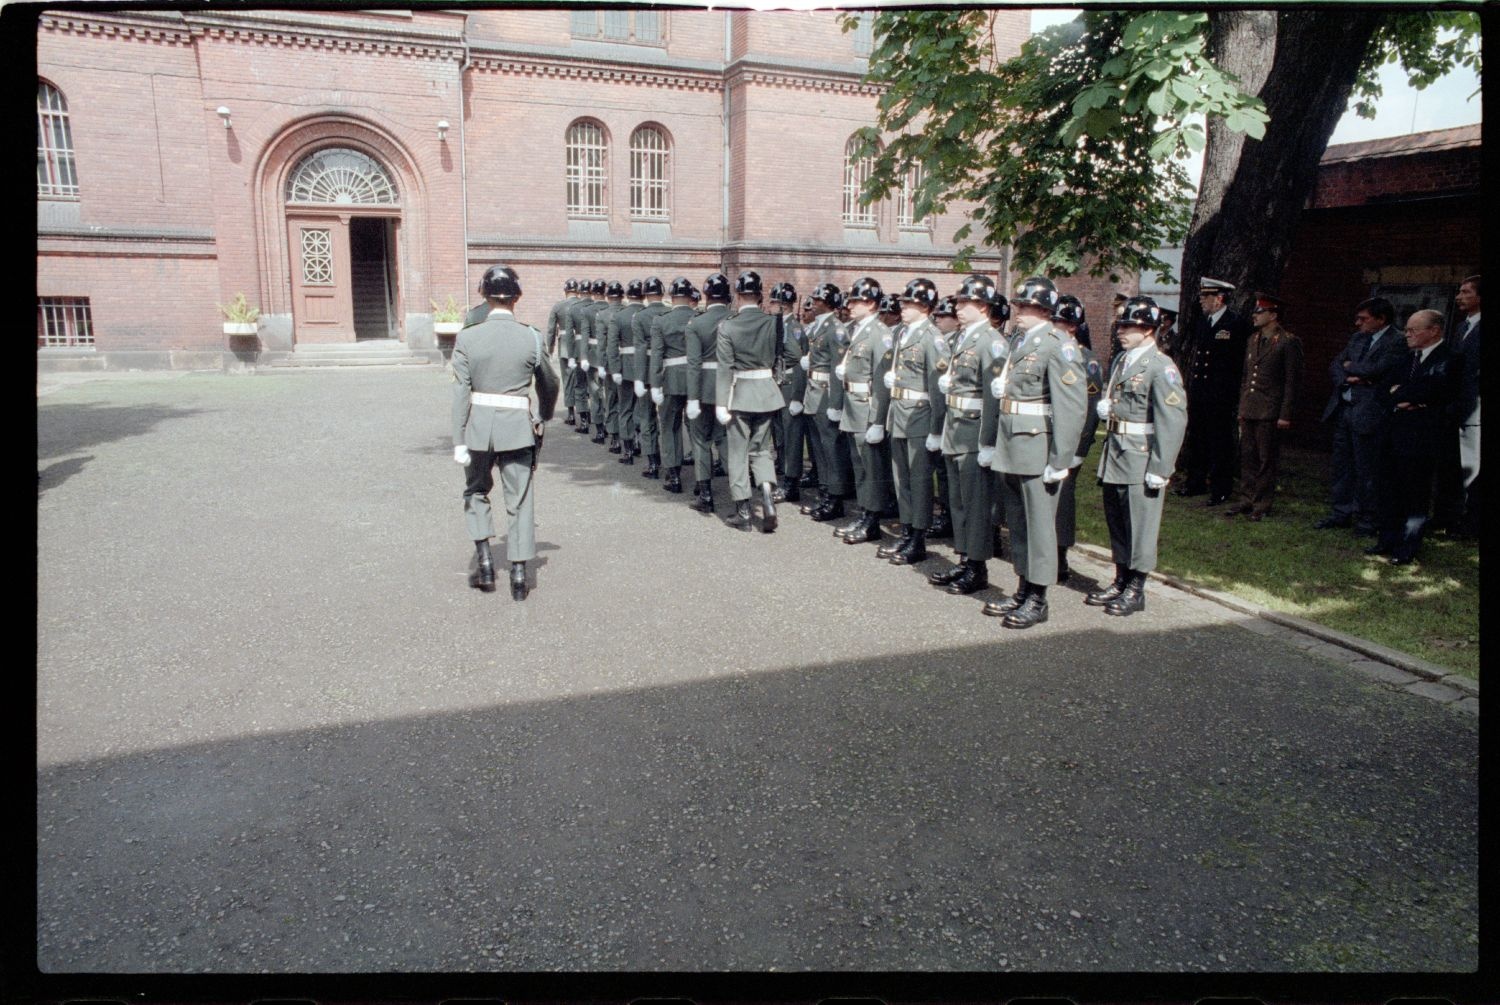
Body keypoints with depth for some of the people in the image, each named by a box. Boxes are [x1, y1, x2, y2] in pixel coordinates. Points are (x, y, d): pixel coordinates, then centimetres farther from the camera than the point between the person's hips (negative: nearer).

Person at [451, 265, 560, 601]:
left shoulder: (467, 338, -6)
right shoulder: (532, 338, -5)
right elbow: (549, 385, 7)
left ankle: (484, 560, 15)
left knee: (476, 491, 21)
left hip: (478, 425, 1)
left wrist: (459, 441, -4)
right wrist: (542, 418, 25)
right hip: (517, 427, 0)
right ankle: (519, 573, 9)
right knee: (520, 500, 8)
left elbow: (461, 393, -7)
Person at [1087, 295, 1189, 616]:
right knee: (1115, 520, 14)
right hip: (1114, 455, 8)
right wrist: (1102, 406, 3)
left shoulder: (1161, 367, -12)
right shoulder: (1119, 361, 13)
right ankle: (1120, 582, 27)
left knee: (1139, 524, 1)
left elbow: (1173, 421, -16)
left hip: (1140, 459, -8)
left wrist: (1160, 468, -19)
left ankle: (1136, 590, 12)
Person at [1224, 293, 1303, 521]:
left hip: (1270, 412, -6)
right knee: (1247, 457, 9)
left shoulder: (1288, 342, -7)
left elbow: (1292, 381, -9)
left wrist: (1285, 415, -12)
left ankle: (1262, 503, 9)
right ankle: (1247, 499, 17)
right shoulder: (1252, 340, 14)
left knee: (1267, 459, 2)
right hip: (1248, 410, 6)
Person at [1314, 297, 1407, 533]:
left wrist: (1350, 367, -2)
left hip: (1368, 414, -7)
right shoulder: (1357, 338, 14)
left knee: (1366, 469, 0)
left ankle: (1368, 519, 11)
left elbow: (1377, 370, -19)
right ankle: (1340, 513, 22)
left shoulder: (1397, 343, -10)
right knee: (1341, 465, 13)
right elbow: (1335, 366, 12)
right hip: (1343, 409, 7)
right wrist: (1347, 378, -9)